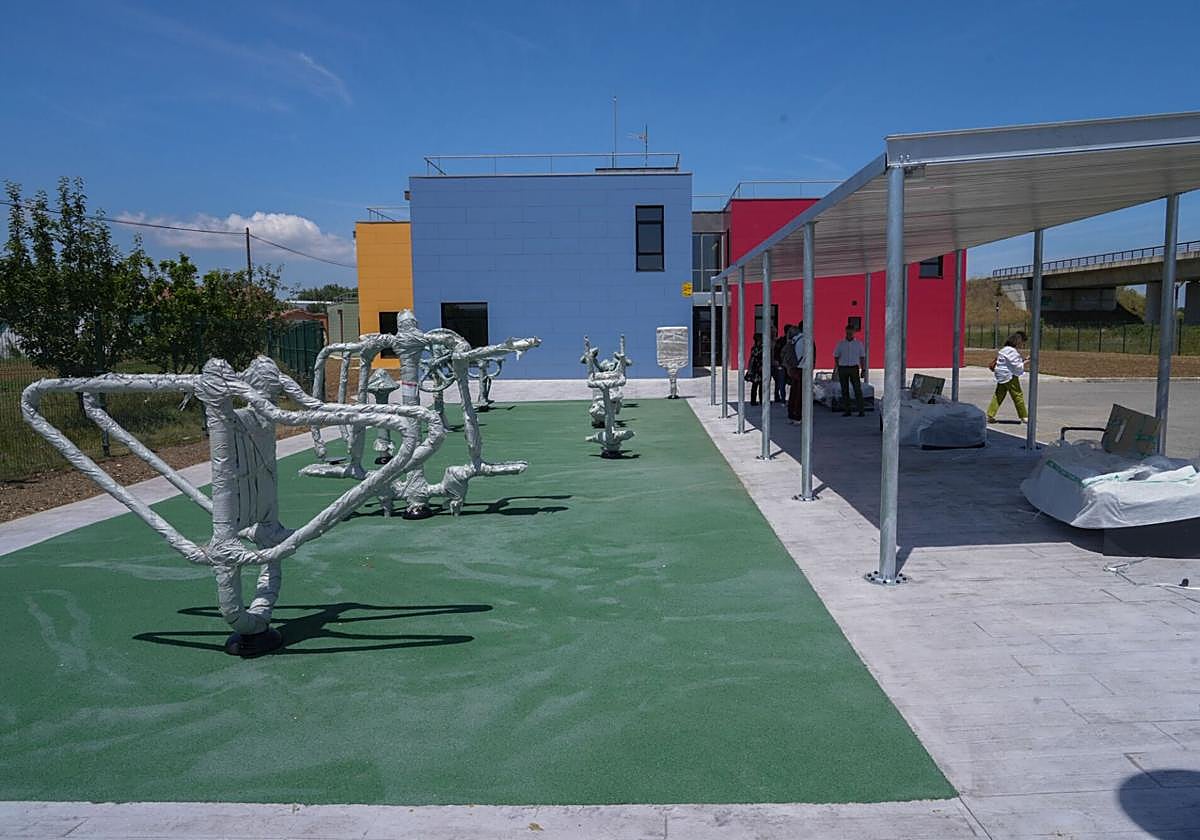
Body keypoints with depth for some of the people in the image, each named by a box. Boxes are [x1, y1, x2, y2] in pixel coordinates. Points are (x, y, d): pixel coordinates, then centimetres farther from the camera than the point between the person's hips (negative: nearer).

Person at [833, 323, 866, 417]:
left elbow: (862, 358, 8)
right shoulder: (840, 343, 5)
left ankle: (861, 411, -6)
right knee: (845, 390, 3)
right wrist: (838, 369, 0)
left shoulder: (859, 343, 5)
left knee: (858, 389, -7)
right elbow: (836, 357, 9)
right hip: (843, 368, 1)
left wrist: (863, 370, 1)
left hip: (854, 368, -1)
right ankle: (847, 411, 7)